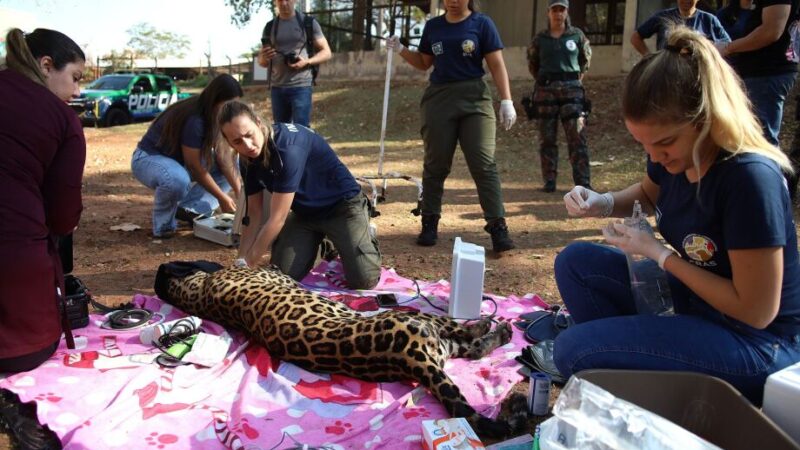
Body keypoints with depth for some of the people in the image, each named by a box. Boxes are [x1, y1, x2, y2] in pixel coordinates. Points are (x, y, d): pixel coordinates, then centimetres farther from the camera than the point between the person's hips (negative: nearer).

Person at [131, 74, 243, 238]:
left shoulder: (217, 116, -8)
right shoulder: (194, 119, -32)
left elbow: (224, 155, -11)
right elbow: (194, 166, -27)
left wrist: (239, 193, -20)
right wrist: (222, 198, -22)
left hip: (179, 160, 8)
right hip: (148, 158, -8)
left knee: (232, 167, -4)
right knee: (178, 180, -42)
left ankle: (191, 209, -2)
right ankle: (163, 225, -14)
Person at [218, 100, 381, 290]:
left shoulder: (288, 147, -33)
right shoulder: (249, 158, -9)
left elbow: (277, 218, -29)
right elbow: (253, 213, 0)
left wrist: (249, 262, -20)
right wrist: (241, 261, -7)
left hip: (342, 204, -6)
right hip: (305, 212, 7)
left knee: (363, 280, -19)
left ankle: (365, 236, 13)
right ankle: (320, 241, 21)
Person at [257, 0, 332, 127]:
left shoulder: (309, 23, 3)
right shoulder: (270, 27, 11)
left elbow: (326, 52, 3)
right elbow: (261, 62, 15)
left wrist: (307, 62, -16)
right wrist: (264, 58, -10)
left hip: (301, 86, -4)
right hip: (277, 88, 4)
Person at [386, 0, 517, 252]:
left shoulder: (481, 24, 2)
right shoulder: (432, 26, 12)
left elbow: (497, 65, -1)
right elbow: (424, 63, 21)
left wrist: (506, 101, -10)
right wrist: (400, 50, 4)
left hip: (474, 99, -3)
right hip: (439, 98, 3)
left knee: (484, 164, -8)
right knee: (435, 164, 6)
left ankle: (498, 226, -7)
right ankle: (430, 223, 17)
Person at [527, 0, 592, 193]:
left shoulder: (577, 35, 5)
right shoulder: (539, 39, 6)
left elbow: (586, 57, 19)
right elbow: (532, 63, 20)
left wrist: (577, 76, 15)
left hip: (571, 89, -1)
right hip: (546, 90, 1)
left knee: (577, 137, -6)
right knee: (547, 138, 3)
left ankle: (583, 182, -3)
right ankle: (549, 181, 11)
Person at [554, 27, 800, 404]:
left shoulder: (751, 177, -29)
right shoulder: (673, 154, -8)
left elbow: (755, 311, -25)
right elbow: (647, 195, 18)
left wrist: (658, 253, -21)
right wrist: (603, 203, -4)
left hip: (755, 343, -8)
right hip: (689, 299, 8)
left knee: (575, 351, -21)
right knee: (576, 262, 5)